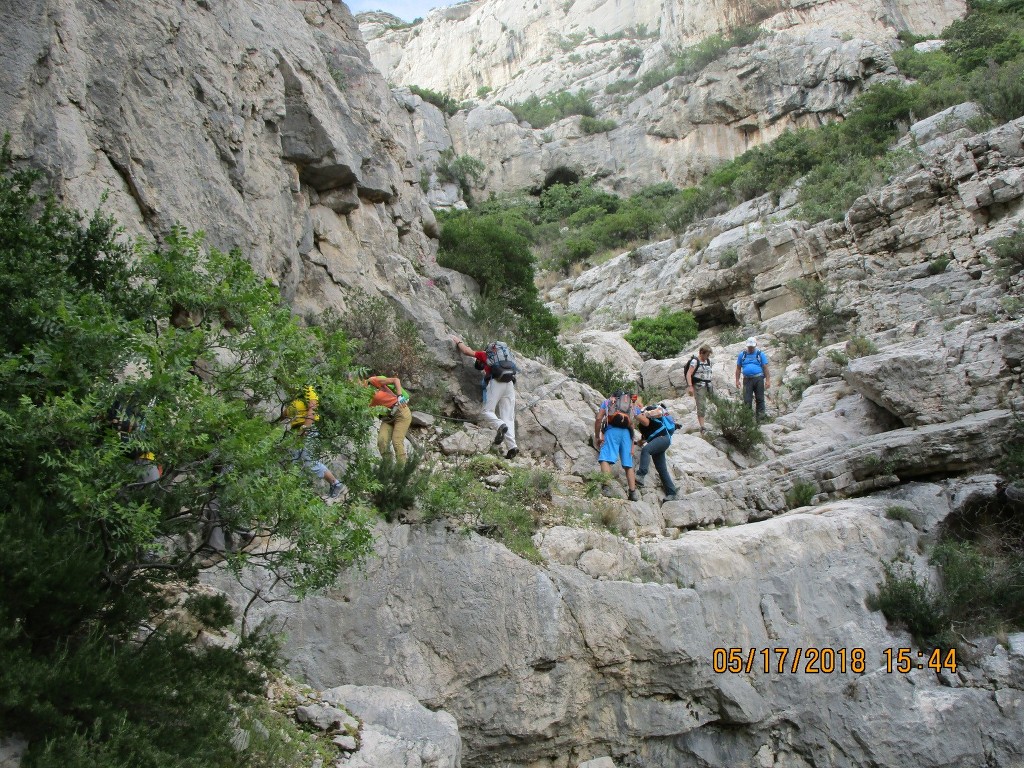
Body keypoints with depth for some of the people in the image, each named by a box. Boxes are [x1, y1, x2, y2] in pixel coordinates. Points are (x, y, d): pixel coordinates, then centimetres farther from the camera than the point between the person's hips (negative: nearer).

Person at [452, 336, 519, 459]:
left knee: (486, 411, -3)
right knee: (508, 417, -1)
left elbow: (466, 351, 20)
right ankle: (512, 446, -16)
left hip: (496, 382, -5)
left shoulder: (485, 354, 19)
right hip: (510, 384, 5)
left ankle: (500, 426, -34)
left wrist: (458, 341, 39)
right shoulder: (505, 355, 33)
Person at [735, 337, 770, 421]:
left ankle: (760, 417, 7)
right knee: (747, 400, -2)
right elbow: (738, 368, 11)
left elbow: (765, 368, 2)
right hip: (747, 379, 1)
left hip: (758, 379, -1)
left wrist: (768, 380, -6)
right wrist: (737, 380, 3)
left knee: (760, 399, 2)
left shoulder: (760, 354, 5)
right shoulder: (742, 355, 10)